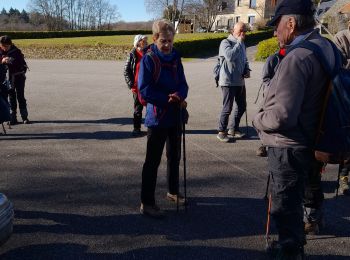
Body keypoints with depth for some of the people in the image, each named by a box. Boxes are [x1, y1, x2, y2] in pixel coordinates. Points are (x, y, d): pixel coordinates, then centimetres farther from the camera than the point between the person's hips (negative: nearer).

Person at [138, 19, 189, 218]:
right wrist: (169, 100, -21)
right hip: (157, 117, -6)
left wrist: (179, 95, -18)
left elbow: (183, 84, 5)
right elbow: (145, 90, -16)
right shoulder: (148, 59, -12)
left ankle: (173, 191, 37)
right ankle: (147, 203, 9)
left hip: (175, 116, 6)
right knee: (153, 160, -1)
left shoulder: (175, 58, 5)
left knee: (174, 156, 18)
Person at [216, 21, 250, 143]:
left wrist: (247, 70, 5)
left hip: (240, 81, 8)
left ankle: (233, 129, 29)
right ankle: (221, 132, 11)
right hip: (228, 82, -8)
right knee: (227, 108, -3)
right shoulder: (226, 42, -10)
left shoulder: (242, 44, 14)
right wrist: (239, 42, -20)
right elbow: (230, 56, -28)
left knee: (241, 106, 14)